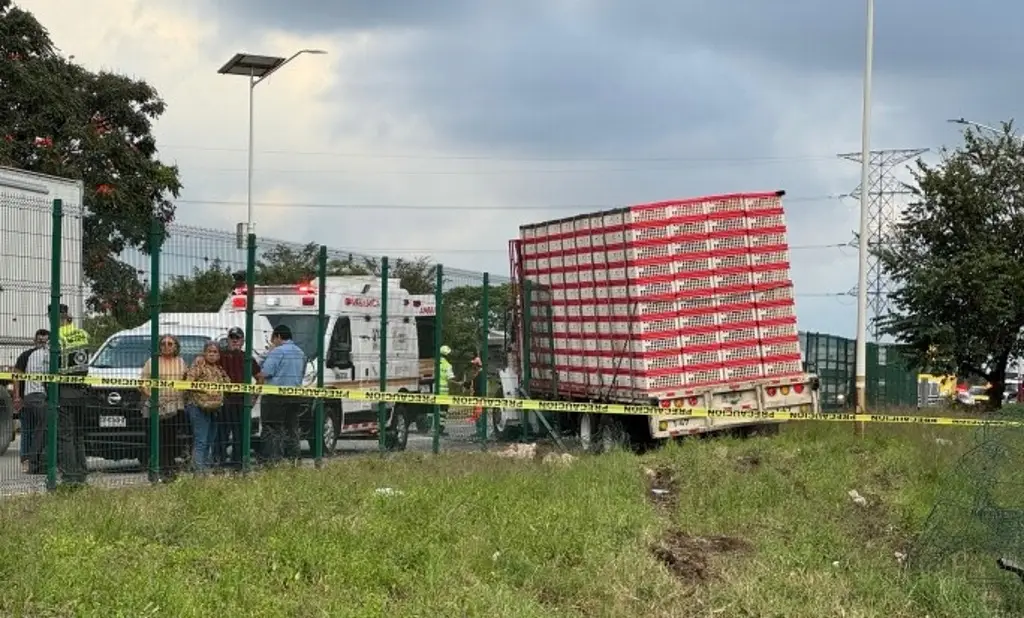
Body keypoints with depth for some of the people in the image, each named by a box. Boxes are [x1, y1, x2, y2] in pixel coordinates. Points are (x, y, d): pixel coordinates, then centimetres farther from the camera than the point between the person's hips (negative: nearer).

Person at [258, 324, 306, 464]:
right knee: (292, 429, 12)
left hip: (276, 396, -8)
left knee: (273, 430, -5)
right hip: (295, 396, 8)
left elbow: (266, 372, -16)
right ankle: (293, 459, 12)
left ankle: (273, 459, -10)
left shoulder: (277, 352, -12)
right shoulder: (300, 353, 14)